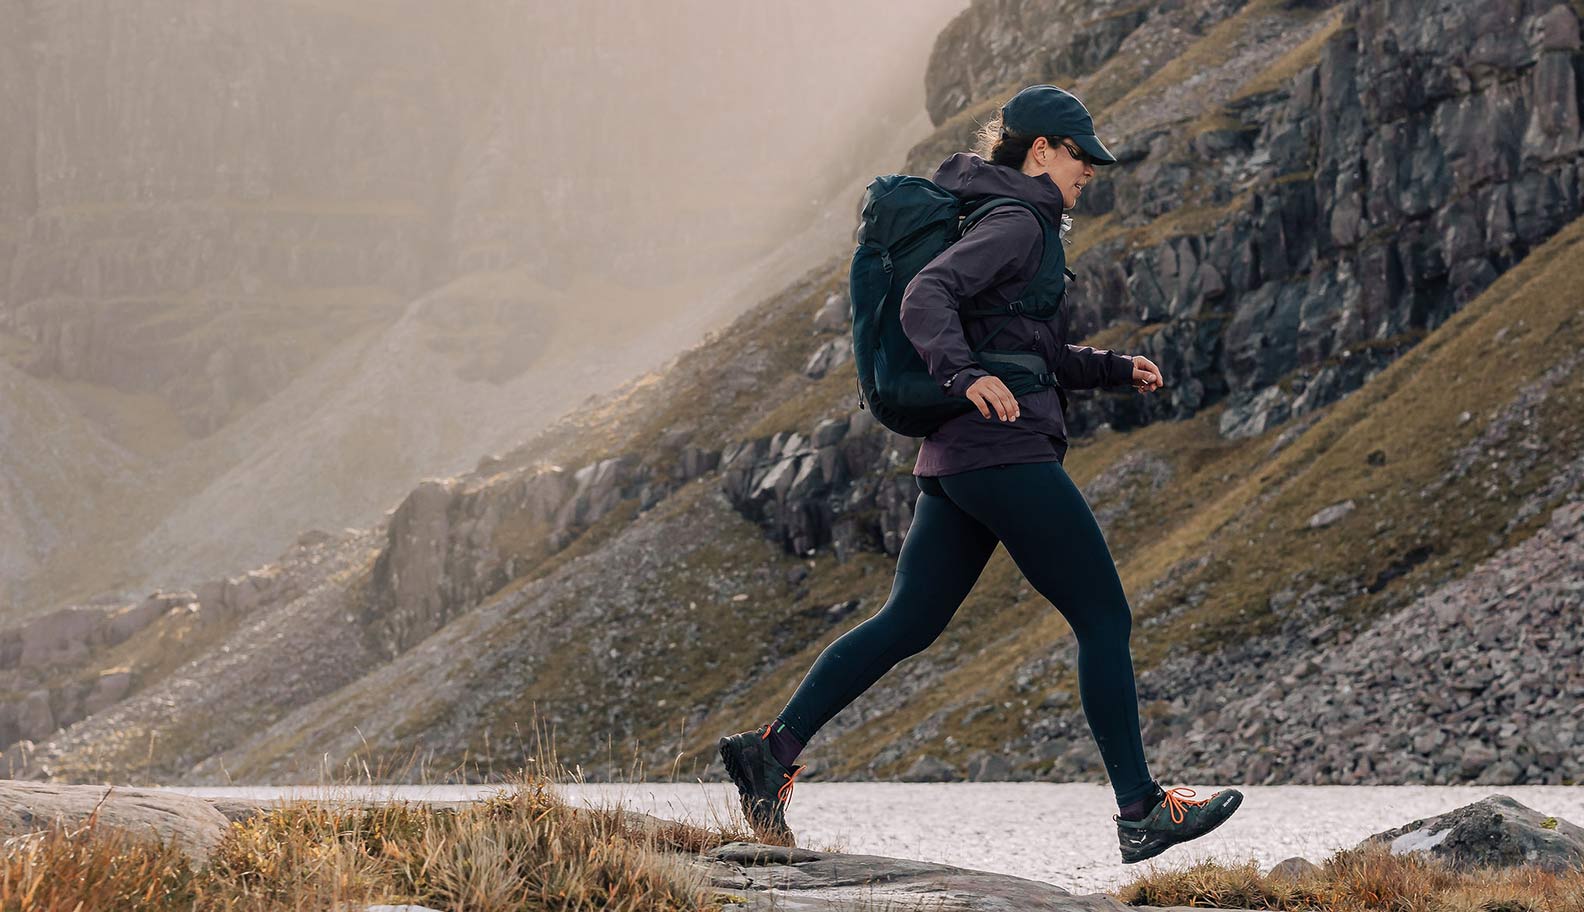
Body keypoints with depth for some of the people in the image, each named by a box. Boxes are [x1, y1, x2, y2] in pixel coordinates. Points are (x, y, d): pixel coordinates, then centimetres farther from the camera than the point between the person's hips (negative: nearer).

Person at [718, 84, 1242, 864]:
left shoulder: (1020, 227, 23)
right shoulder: (1014, 223, -9)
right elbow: (926, 295, -24)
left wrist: (1117, 369, 17)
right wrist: (964, 374, -37)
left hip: (956, 462, 10)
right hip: (1007, 455, -10)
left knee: (906, 624, 8)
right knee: (1105, 620, -4)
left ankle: (773, 748, 1)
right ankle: (1141, 812, -1)